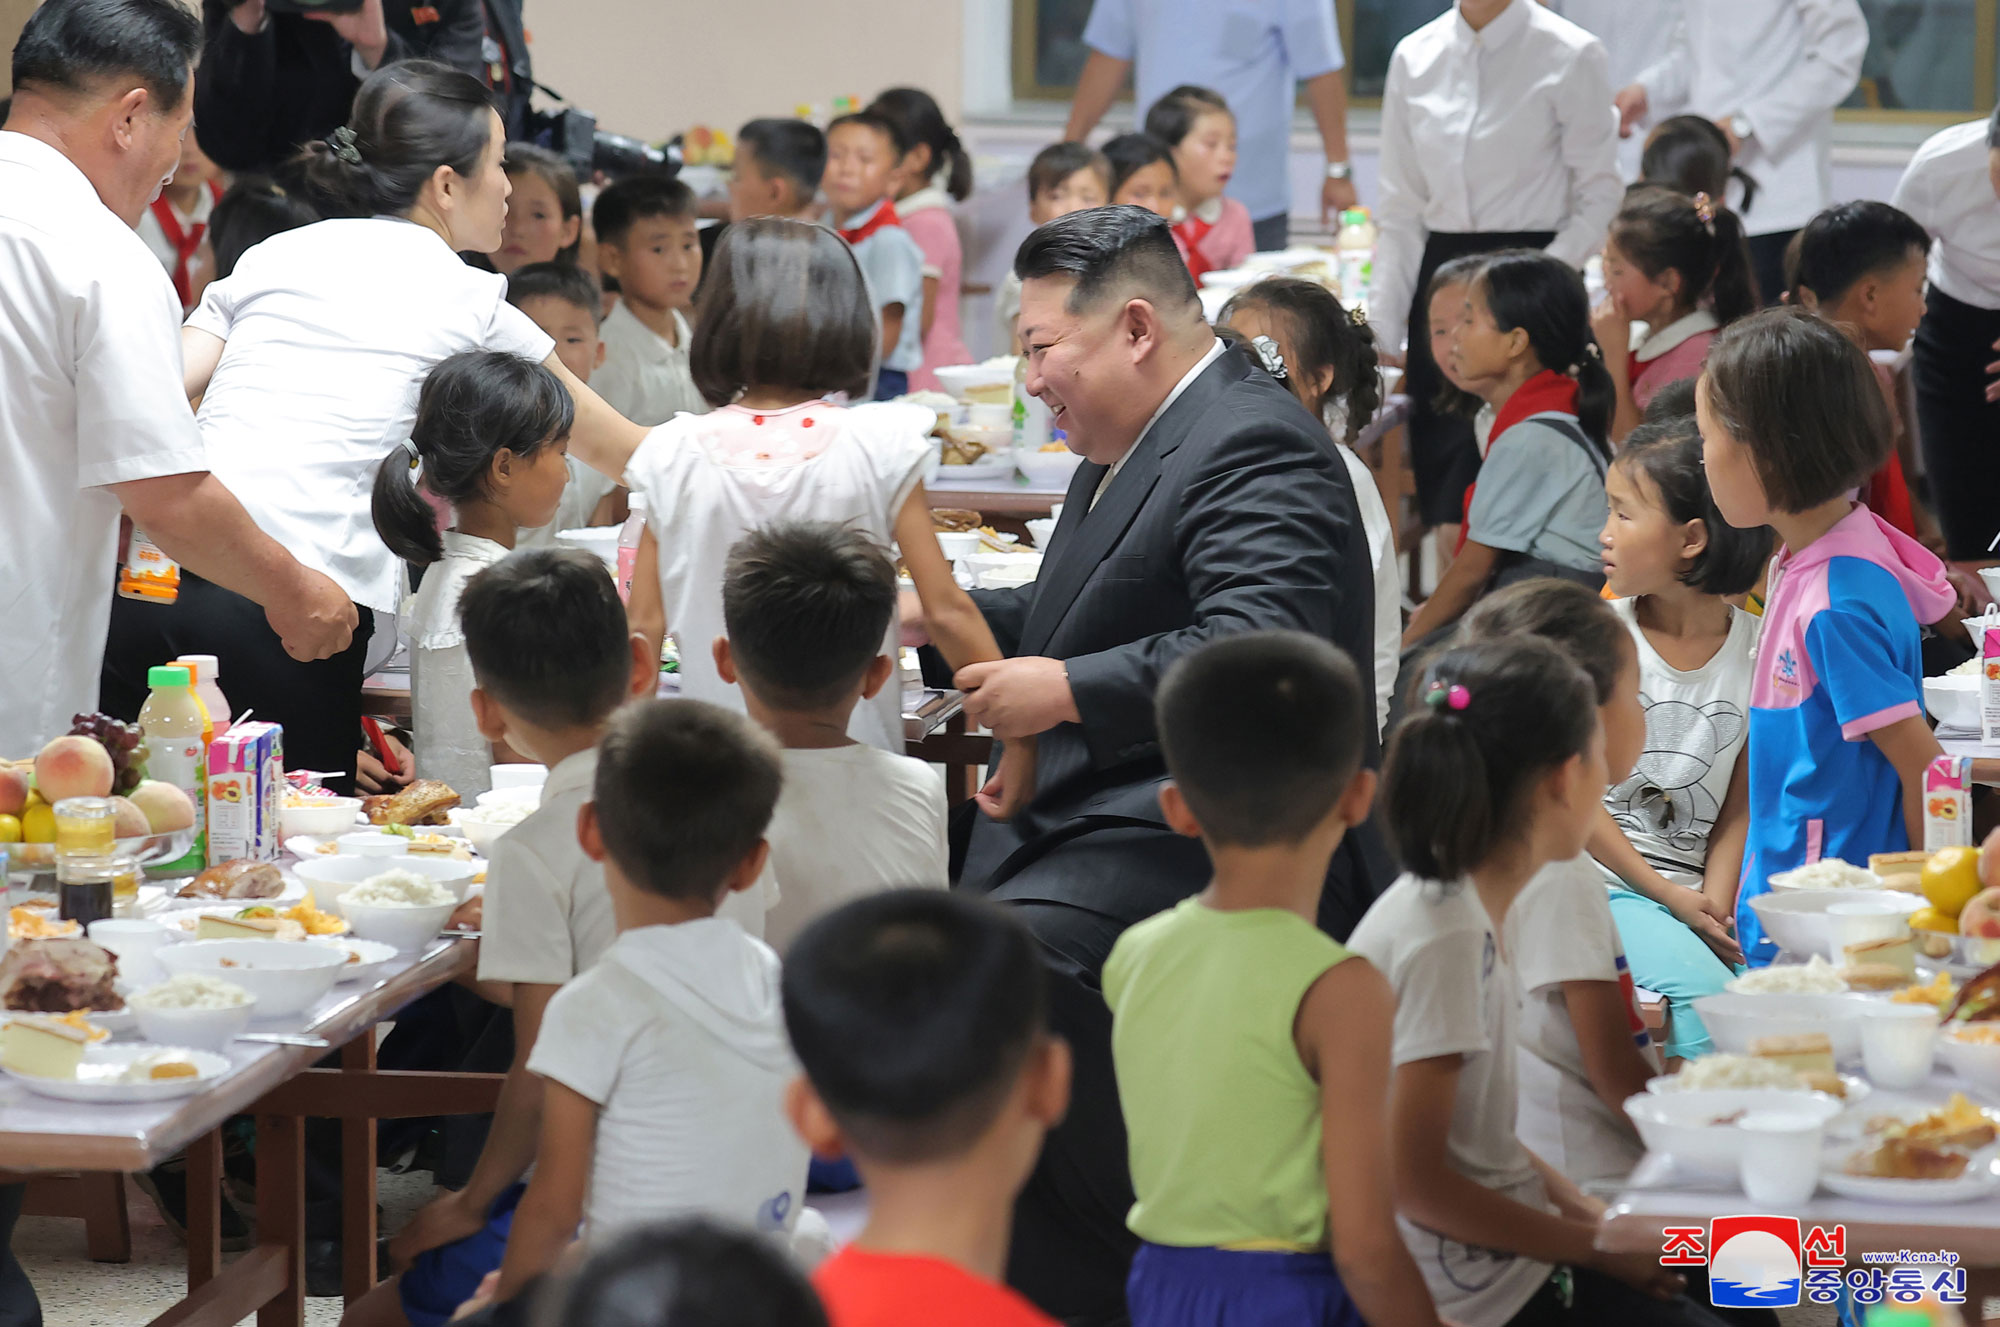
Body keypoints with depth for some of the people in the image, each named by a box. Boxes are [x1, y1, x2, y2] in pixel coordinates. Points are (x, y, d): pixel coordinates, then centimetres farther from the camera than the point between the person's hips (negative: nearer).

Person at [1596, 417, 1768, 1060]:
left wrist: (1715, 906, -12)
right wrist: (1672, 899, -10)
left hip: (1697, 890, 3)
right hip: (1601, 879, -2)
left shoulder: (1755, 649, 4)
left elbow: (1740, 805, 5)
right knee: (1702, 994, -29)